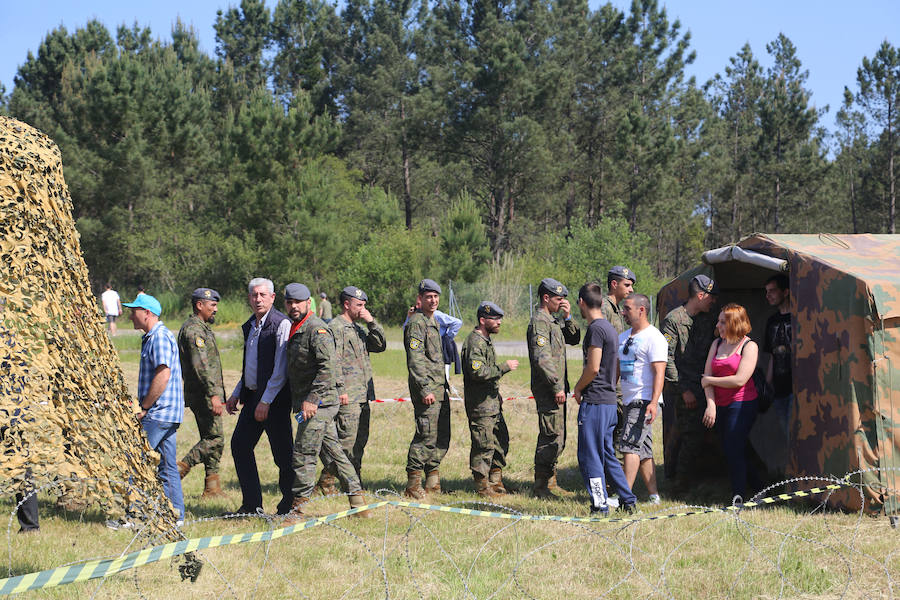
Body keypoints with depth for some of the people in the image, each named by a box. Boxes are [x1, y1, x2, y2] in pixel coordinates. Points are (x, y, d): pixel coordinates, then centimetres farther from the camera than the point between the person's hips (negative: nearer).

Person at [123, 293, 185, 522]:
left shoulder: (160, 337, -14)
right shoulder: (151, 338, 19)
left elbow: (163, 376, -22)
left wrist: (144, 407, -16)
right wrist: (144, 407, 17)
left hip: (159, 414, -10)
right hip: (163, 415, 10)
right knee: (166, 466, 10)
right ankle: (176, 515, 12)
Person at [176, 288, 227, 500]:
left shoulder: (202, 328, 20)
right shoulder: (194, 329, -14)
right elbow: (201, 366, -23)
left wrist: (218, 395, 25)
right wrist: (214, 395, -27)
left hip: (204, 394, 10)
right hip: (203, 395, -10)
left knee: (211, 438, 9)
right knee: (215, 439, -11)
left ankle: (212, 488, 10)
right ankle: (180, 468, -10)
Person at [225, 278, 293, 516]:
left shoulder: (281, 324, -12)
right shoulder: (249, 326, 14)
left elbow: (281, 369, -16)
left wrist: (265, 401, -18)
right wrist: (236, 394, 17)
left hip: (275, 398, -8)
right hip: (252, 395, 9)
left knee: (282, 453, -2)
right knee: (240, 444, 6)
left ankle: (288, 505, 11)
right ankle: (251, 504, 14)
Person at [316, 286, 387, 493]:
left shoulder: (359, 329, 20)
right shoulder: (335, 328, -8)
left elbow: (381, 346, 17)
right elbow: (333, 362, -15)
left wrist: (372, 322, 6)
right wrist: (340, 390, -20)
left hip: (363, 397, 9)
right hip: (347, 398, -9)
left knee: (359, 442, 10)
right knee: (346, 440, -11)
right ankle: (326, 481, -3)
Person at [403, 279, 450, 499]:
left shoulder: (433, 321, 19)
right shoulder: (416, 323, -11)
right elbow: (415, 361, -18)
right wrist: (425, 390, -23)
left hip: (440, 389, 10)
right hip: (426, 390, -9)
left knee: (442, 437, 10)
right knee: (426, 436, -10)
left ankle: (433, 482, 19)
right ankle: (413, 485, -4)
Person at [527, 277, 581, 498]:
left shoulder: (553, 321, 19)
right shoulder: (539, 322, -14)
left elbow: (573, 339, 22)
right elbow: (541, 358, -22)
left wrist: (568, 318, 6)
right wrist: (557, 387, -22)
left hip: (557, 389, 10)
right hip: (547, 389, -10)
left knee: (557, 438, 14)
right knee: (552, 438, -10)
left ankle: (550, 483, 21)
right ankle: (541, 487, -7)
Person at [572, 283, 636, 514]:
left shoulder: (596, 329, -14)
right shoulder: (610, 328, 15)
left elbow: (593, 368, -19)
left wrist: (578, 388, -3)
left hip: (594, 402, -9)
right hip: (609, 400, 9)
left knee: (589, 456, -4)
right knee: (607, 454, 15)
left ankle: (599, 506, -3)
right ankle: (628, 501, 16)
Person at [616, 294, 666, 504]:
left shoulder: (654, 337, -10)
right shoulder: (623, 337, 17)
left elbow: (659, 372, -17)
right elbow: (617, 369, 23)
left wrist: (653, 402, -25)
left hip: (644, 401, -9)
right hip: (629, 400, 9)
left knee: (630, 444, -16)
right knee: (643, 449, 10)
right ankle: (653, 495, 14)